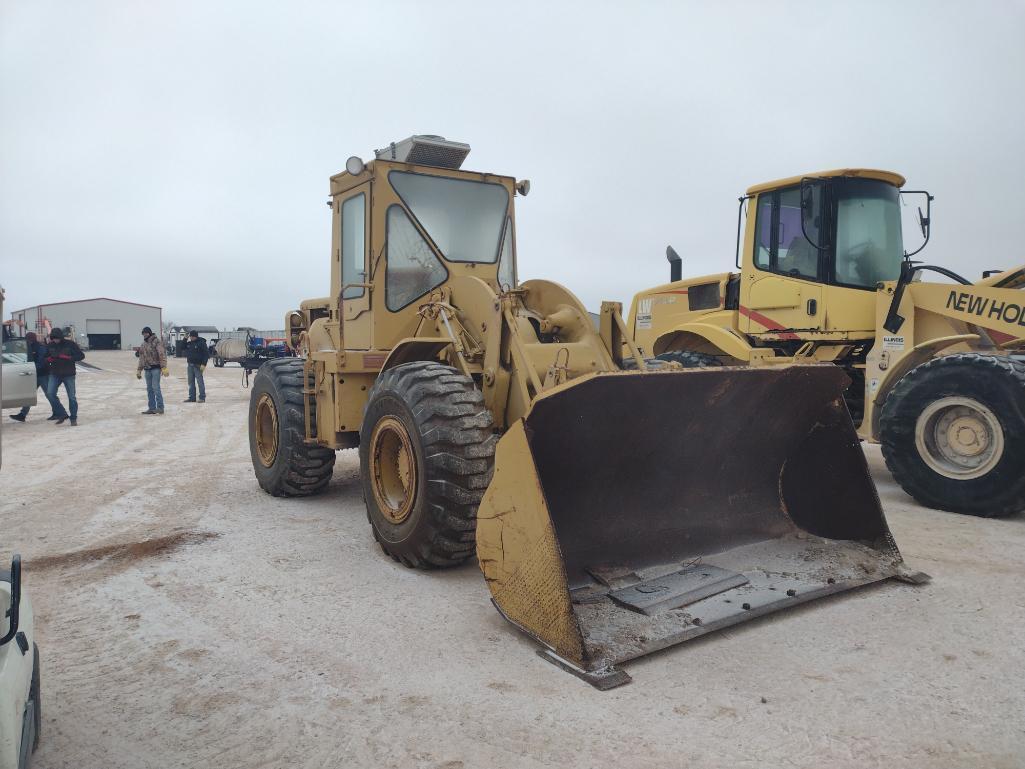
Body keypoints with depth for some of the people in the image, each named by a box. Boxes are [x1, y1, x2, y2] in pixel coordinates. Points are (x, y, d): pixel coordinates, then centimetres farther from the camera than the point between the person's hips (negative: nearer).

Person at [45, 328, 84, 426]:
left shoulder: (70, 344, -6)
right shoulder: (50, 346, 5)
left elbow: (81, 355, -6)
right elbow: (45, 358, 16)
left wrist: (68, 357, -19)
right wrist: (48, 359, -8)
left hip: (69, 375, -3)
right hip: (54, 374, 3)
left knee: (71, 397, 1)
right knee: (50, 393, -13)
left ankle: (74, 418, 14)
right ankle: (62, 414, 1)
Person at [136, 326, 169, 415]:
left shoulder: (156, 341, -8)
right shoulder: (144, 344, 16)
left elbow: (162, 355, -16)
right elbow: (141, 358, 23)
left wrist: (164, 368, -25)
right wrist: (139, 370, 22)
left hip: (156, 368, -8)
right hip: (147, 369, 8)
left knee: (155, 387, -14)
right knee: (149, 389, 8)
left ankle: (160, 407, -11)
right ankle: (152, 408, 12)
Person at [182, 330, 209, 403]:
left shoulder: (201, 343, -10)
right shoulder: (189, 343, 13)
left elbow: (206, 354, -13)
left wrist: (204, 364, -20)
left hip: (198, 365, -8)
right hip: (190, 365, 8)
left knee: (200, 381, -4)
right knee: (191, 382, 10)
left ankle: (202, 398, 0)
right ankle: (192, 397, 17)